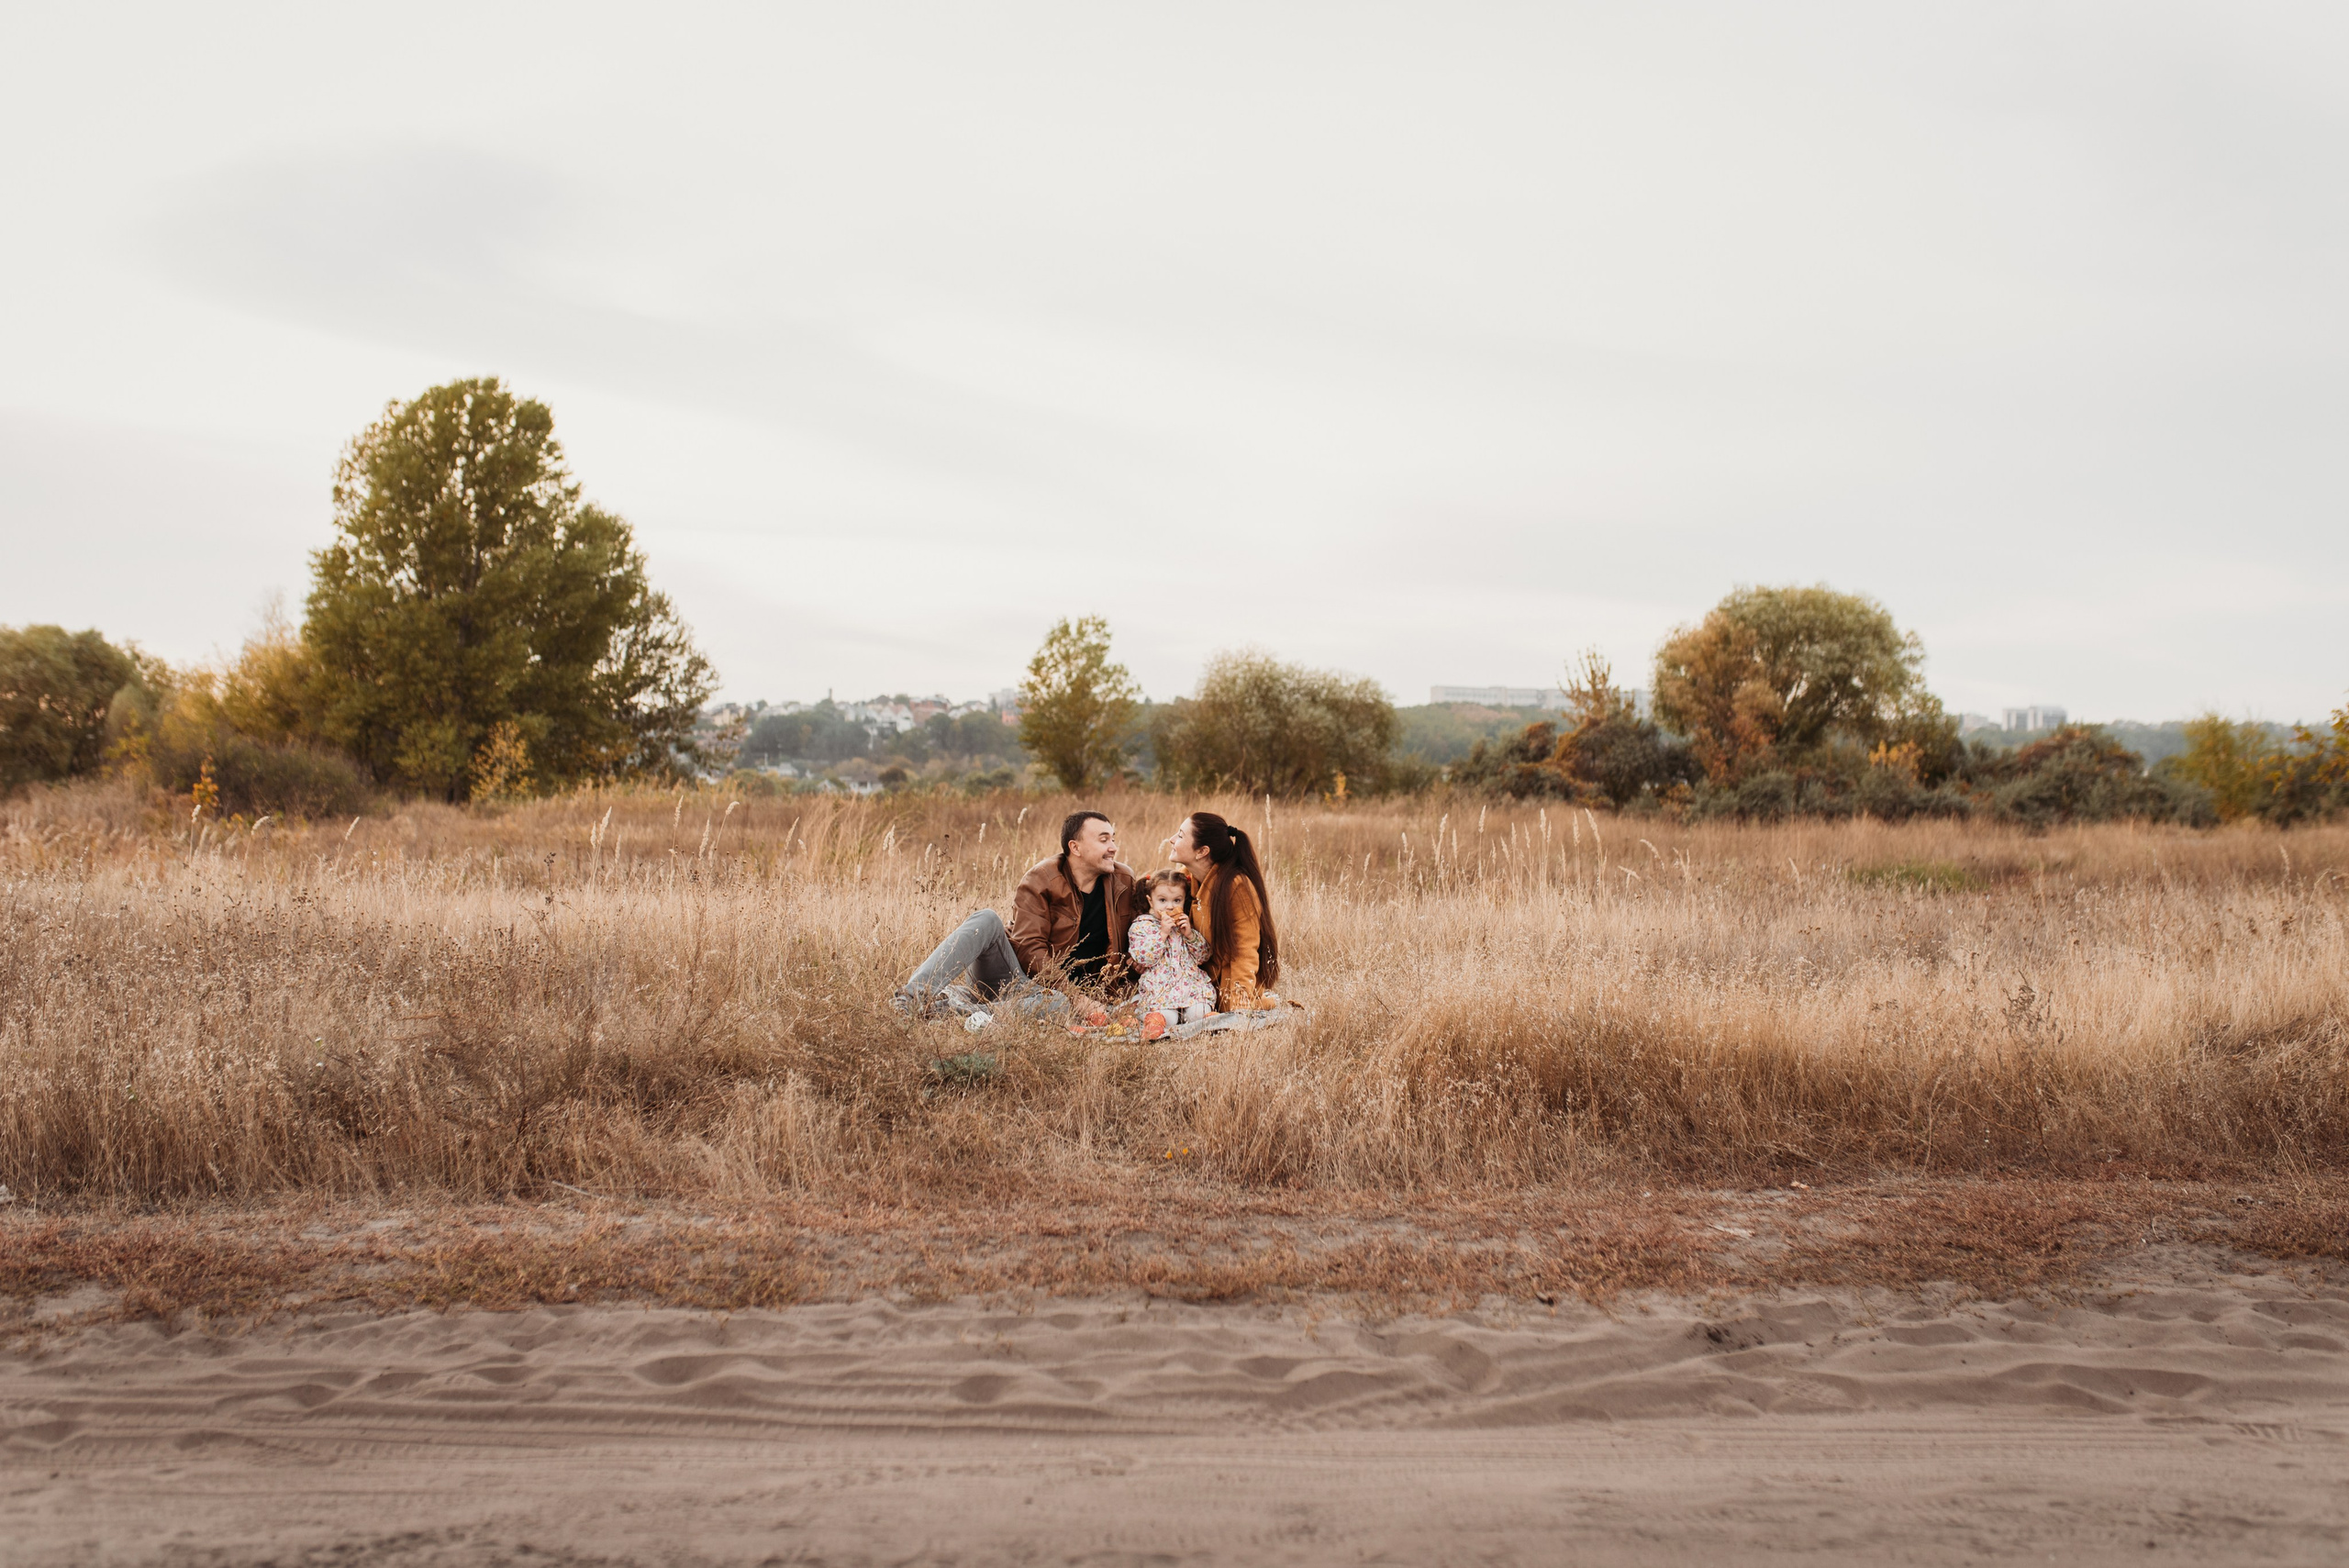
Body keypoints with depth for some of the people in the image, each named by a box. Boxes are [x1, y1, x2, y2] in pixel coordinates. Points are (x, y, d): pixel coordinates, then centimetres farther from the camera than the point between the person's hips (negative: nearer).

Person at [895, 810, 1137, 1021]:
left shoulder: (1123, 883, 4)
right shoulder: (1040, 880, -6)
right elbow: (1029, 947, -14)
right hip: (1017, 973, -1)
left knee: (1058, 1004, -38)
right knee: (987, 919, -30)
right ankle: (915, 992, -43)